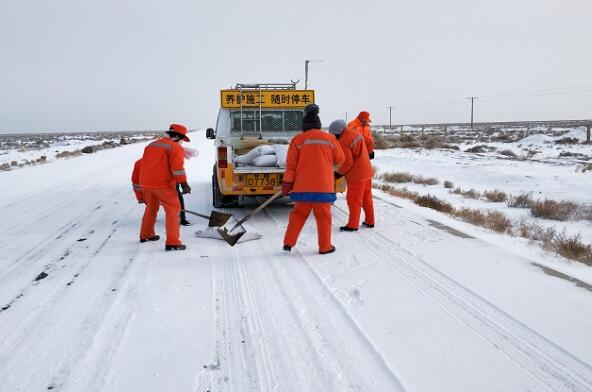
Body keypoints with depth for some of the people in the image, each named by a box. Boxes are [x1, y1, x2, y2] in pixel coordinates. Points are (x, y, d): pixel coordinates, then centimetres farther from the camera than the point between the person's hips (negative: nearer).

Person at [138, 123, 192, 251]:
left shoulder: (151, 145, 20)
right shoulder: (175, 147, -5)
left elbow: (143, 165, 24)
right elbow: (177, 168, -17)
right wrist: (184, 183, -14)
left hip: (145, 183, 8)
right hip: (162, 184, -8)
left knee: (151, 208, 26)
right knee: (173, 210, -4)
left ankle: (145, 235, 40)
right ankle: (172, 243, -11)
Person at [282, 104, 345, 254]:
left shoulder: (297, 139, -2)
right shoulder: (330, 138, 2)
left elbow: (291, 164, -3)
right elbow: (340, 159, 11)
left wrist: (287, 183, 1)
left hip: (303, 186, 1)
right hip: (324, 186, 0)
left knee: (298, 214, 12)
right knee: (323, 216, 8)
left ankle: (288, 243, 11)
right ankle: (325, 247, 13)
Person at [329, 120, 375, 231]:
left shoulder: (343, 141, -19)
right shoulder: (355, 133, 8)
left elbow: (348, 162, -20)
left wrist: (339, 173, -6)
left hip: (356, 175, -9)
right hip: (366, 172, 9)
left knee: (354, 200, 0)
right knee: (367, 198, 16)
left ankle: (352, 225, 7)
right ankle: (369, 221, 25)